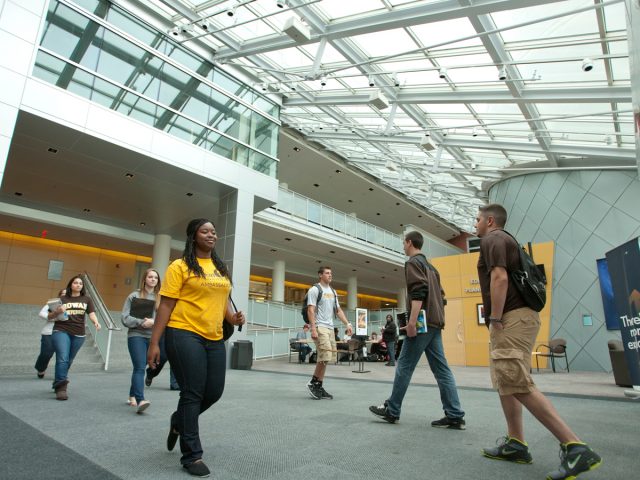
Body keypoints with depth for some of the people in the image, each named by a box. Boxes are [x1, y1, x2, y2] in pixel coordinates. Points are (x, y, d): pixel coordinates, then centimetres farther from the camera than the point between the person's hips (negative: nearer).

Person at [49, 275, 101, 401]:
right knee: (62, 358, -15)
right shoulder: (62, 299, 3)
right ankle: (61, 388, -12)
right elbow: (49, 316, 5)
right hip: (61, 331, -2)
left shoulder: (86, 299, 8)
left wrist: (96, 322, -22)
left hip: (78, 335, 2)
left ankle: (57, 383, 32)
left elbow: (91, 313, -1)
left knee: (68, 361, 12)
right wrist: (57, 312, -16)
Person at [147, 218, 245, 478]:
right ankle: (192, 456, 17)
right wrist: (154, 343, -9)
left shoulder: (221, 269, 15)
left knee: (214, 392, 10)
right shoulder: (180, 266, -4)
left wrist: (233, 318, 1)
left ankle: (178, 422, 40)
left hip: (214, 339, 6)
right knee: (192, 394, -1)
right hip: (184, 335, -6)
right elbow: (166, 306, -6)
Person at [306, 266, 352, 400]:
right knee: (325, 356, -16)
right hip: (319, 327, -8)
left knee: (326, 358, 7)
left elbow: (338, 310, 19)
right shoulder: (314, 289, -6)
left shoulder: (333, 292, 18)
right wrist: (313, 329, -22)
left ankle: (319, 387, 14)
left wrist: (347, 324, 7)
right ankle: (313, 382, 1)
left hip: (330, 328, 8)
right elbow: (310, 310, -13)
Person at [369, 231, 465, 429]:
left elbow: (419, 292, -19)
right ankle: (455, 416, 5)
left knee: (404, 366, -1)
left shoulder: (413, 263, -6)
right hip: (435, 324, 9)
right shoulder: (430, 266, 22)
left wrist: (412, 322, -23)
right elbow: (439, 295, 22)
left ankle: (392, 411, 8)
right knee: (441, 369, 6)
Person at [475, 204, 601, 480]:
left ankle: (575, 447, -12)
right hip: (515, 318, 11)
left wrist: (495, 319, -20)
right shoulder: (504, 241, 24)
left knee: (517, 385, -15)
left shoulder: (492, 239, -6)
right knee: (505, 382, 12)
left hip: (511, 319, -11)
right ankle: (515, 443, 15)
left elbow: (500, 278, -20)